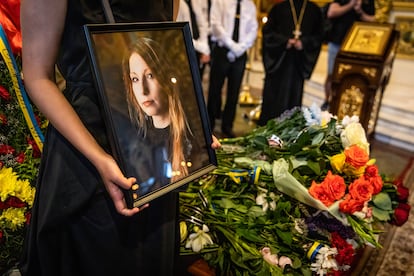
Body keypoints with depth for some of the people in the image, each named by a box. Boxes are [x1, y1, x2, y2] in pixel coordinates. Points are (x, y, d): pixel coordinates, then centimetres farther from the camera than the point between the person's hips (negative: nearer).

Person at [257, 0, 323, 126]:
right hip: (277, 58, -1)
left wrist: (304, 43, -9)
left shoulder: (314, 10, 10)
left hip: (299, 62, 1)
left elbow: (318, 36, 10)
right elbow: (267, 31, 2)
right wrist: (284, 41, -12)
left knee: (293, 95, 2)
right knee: (273, 93, 1)